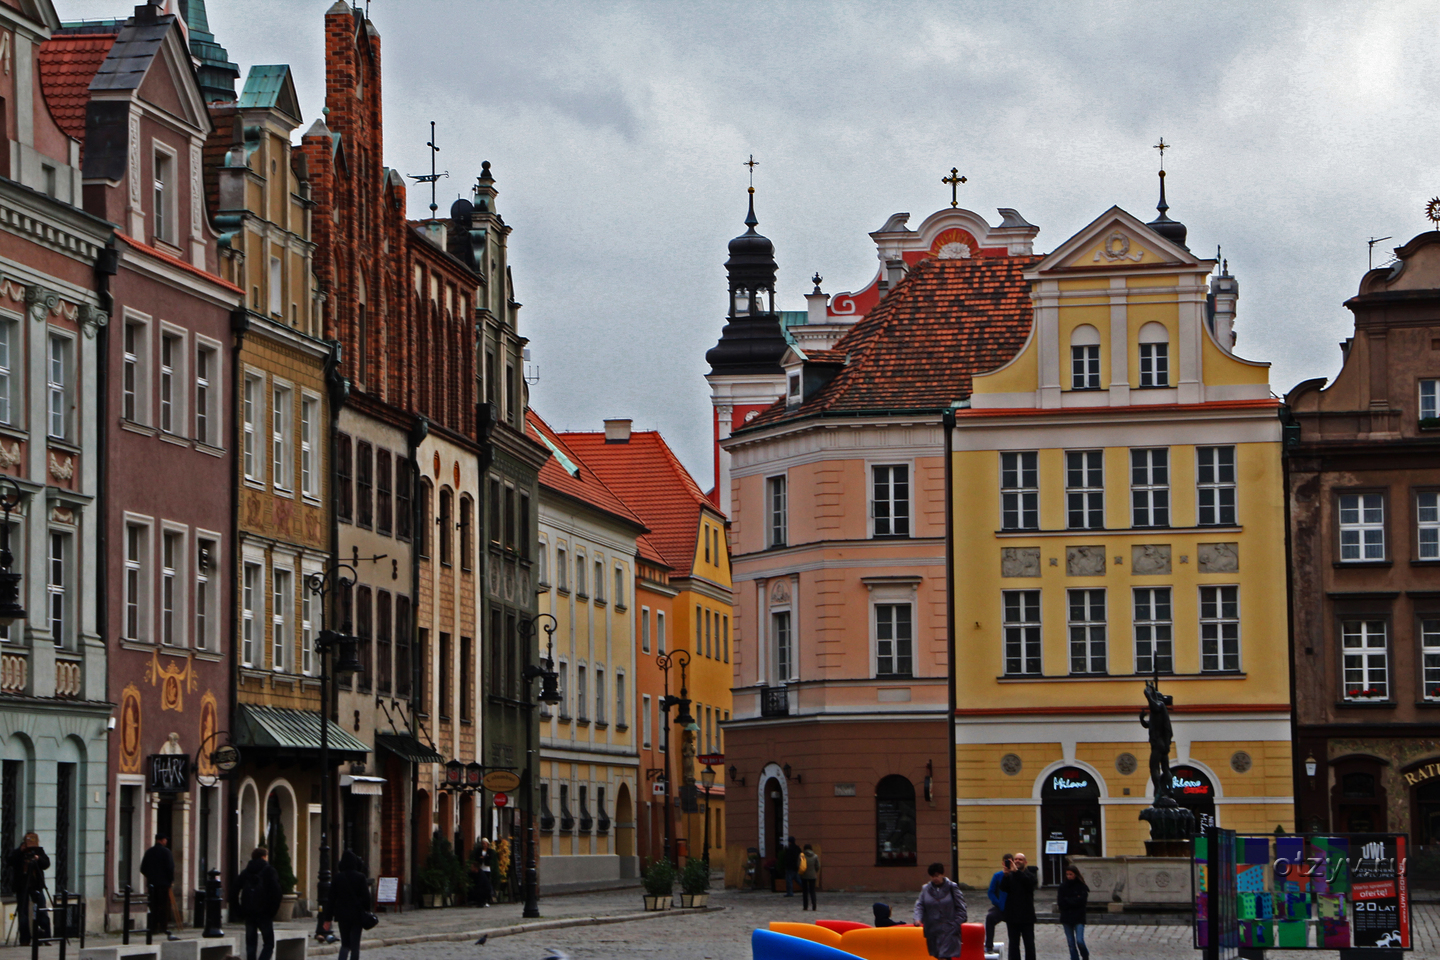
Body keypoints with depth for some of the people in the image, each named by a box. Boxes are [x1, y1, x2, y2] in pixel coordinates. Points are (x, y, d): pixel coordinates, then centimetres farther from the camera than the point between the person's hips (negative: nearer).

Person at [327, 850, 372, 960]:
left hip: (342, 915, 2)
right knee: (355, 946, 6)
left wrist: (329, 918, 4)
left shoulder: (337, 877, -3)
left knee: (345, 944, 13)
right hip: (357, 915, -2)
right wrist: (367, 912, 5)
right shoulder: (360, 877, -8)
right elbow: (366, 897, -7)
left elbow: (331, 898, -1)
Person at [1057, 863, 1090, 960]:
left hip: (1078, 918, -3)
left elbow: (1080, 901, -13)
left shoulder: (1081, 886, -2)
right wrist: (1073, 901, -11)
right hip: (1066, 918, 3)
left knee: (1079, 941, -11)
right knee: (1071, 943, 6)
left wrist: (1067, 901, -10)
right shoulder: (1063, 886, 4)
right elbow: (1060, 902, -3)